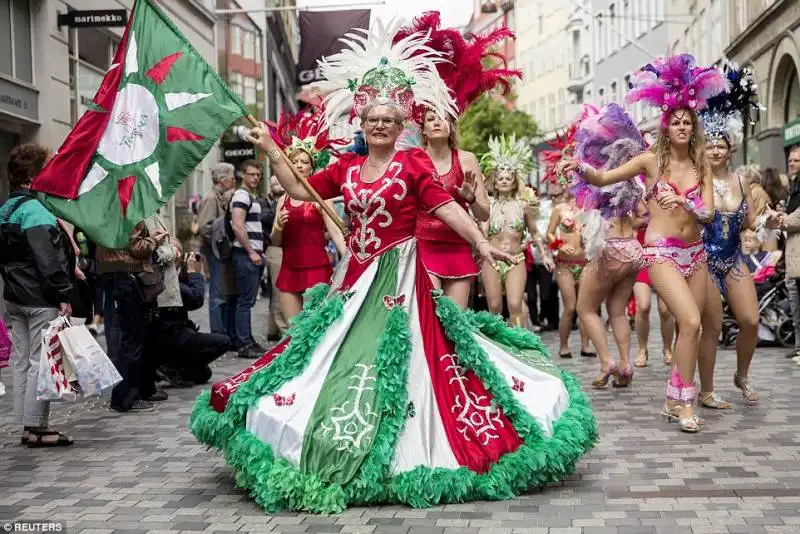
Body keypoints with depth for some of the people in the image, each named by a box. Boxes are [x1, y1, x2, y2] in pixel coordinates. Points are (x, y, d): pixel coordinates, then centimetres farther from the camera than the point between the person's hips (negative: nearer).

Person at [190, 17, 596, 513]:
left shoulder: (413, 163, -7)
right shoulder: (347, 166, 7)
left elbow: (445, 205, -16)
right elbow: (300, 190, 16)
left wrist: (482, 242, -26)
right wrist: (272, 151, 11)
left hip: (399, 277, -6)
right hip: (355, 277, 6)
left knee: (400, 366, -4)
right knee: (337, 358, 12)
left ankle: (395, 457, 9)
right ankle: (337, 456, 26)